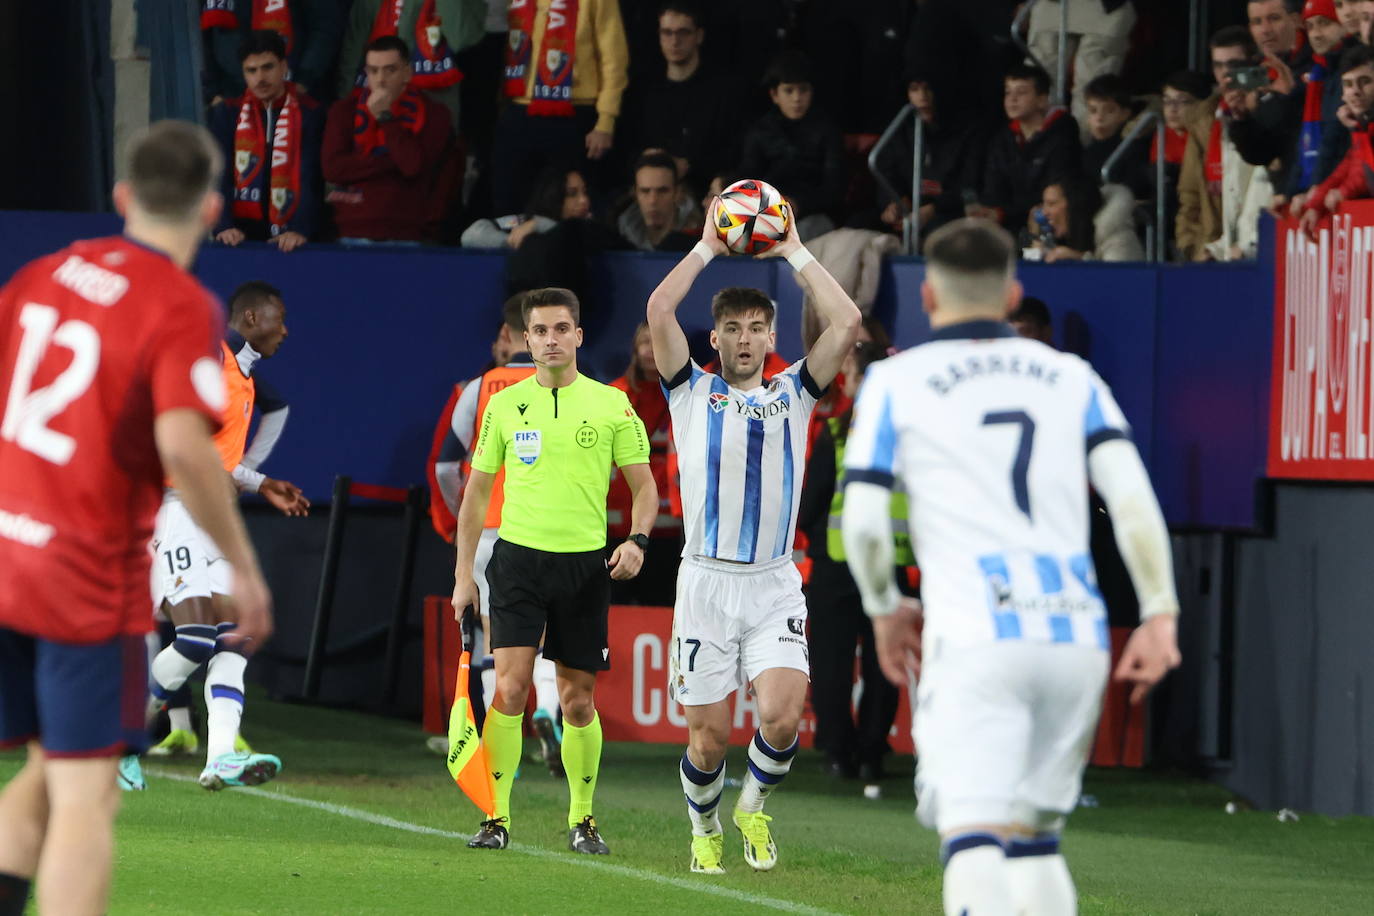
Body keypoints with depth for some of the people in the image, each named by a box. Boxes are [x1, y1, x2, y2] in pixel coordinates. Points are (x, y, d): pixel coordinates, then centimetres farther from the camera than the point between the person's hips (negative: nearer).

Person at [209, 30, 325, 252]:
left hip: (288, 237, -1)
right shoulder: (228, 114, 8)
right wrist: (224, 226, -18)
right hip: (242, 232, 1)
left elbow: (310, 178, -6)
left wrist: (301, 228, -22)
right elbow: (219, 176, -1)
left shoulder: (309, 113, 2)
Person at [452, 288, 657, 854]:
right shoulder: (504, 406, 6)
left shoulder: (612, 405, 4)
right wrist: (464, 574, 7)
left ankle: (581, 819, 18)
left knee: (577, 700, 4)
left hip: (585, 565, 0)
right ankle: (496, 817, -9)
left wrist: (637, 540, -12)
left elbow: (644, 487, 8)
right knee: (510, 687, -13)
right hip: (518, 558, 0)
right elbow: (477, 492, 12)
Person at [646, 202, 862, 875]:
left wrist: (794, 251, 6)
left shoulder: (792, 394, 12)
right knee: (709, 736, 1)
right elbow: (659, 310, -7)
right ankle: (704, 830, 28)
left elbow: (846, 322, 2)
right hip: (706, 583, -1)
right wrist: (708, 246, 1)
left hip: (775, 586, 1)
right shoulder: (693, 393, 7)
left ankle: (753, 806, 11)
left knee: (782, 716, -18)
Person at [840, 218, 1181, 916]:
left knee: (974, 839, -15)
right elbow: (1130, 494, 3)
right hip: (1077, 631, 4)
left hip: (975, 636, -4)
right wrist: (1160, 614, 1)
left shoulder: (895, 382, 8)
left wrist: (885, 609, 18)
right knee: (1035, 837, 18)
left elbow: (862, 522, 1)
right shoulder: (1071, 377, 17)